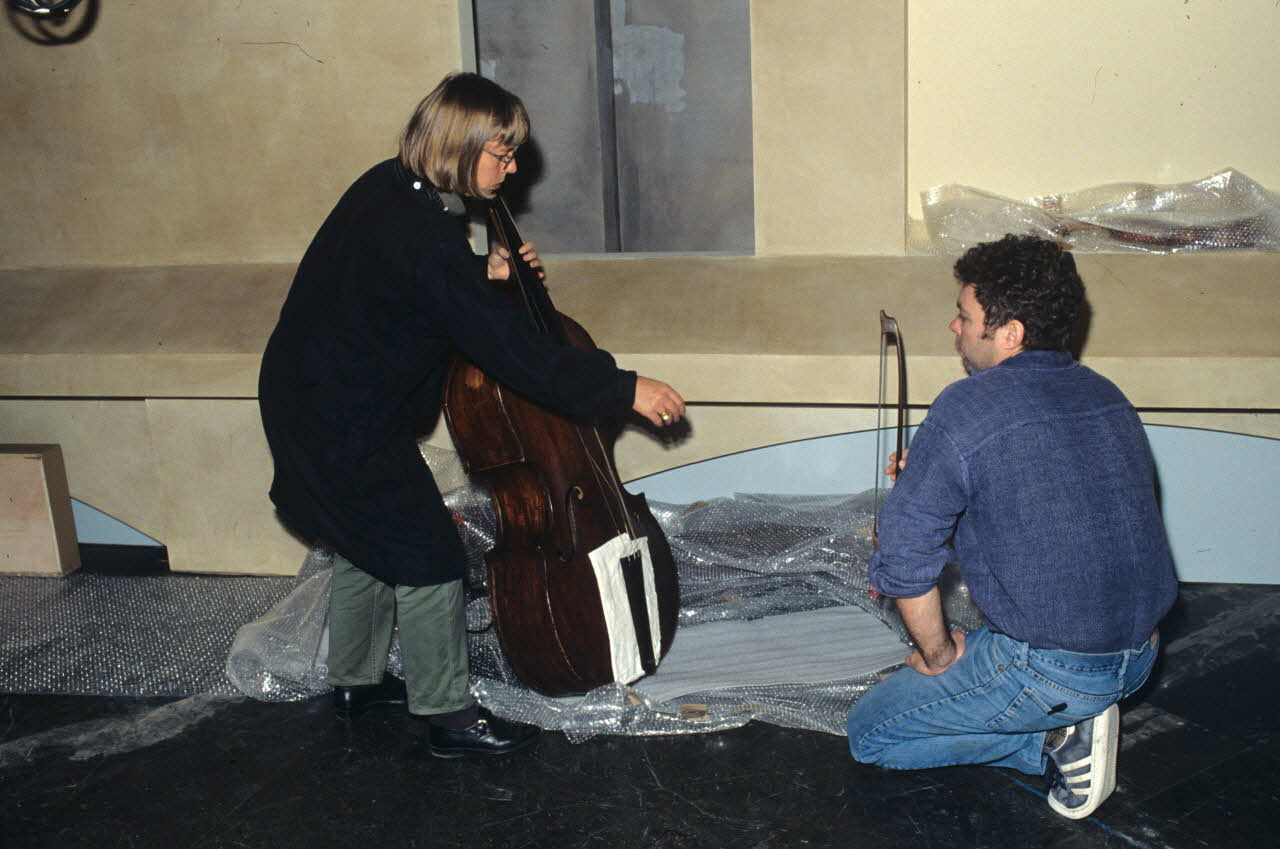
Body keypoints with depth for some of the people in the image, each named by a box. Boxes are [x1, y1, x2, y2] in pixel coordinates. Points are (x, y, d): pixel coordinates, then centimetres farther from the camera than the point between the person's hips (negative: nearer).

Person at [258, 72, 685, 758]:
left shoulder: (391, 187, 1)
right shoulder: (420, 232, -29)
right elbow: (508, 348, -31)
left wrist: (485, 272, 9)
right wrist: (622, 389, -27)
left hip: (314, 397, 10)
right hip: (342, 419, -10)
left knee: (369, 542, 23)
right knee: (428, 559, -1)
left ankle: (356, 681, 41)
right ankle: (448, 715, 14)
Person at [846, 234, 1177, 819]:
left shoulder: (967, 409, -18)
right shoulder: (1107, 396, 5)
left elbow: (903, 558, -18)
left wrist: (938, 656, -2)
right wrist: (940, 479, 17)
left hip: (1049, 670, -8)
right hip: (1139, 655, 8)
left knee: (868, 732, 10)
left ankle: (1053, 738, -1)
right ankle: (1066, 729, 9)